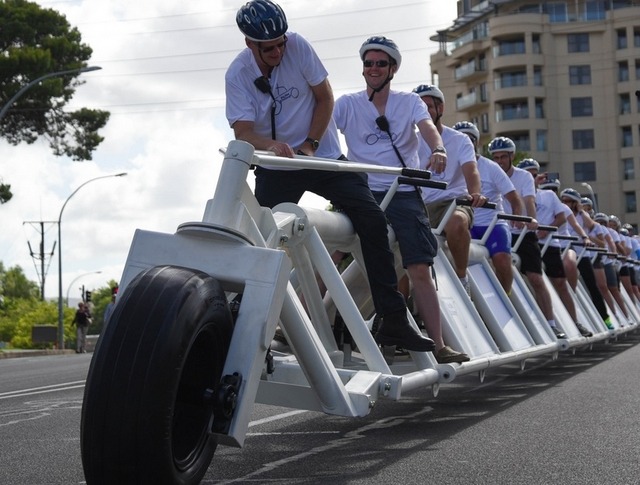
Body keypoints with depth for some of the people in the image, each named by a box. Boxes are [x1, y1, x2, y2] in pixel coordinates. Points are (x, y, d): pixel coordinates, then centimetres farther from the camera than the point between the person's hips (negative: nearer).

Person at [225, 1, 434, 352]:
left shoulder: (298, 46, -11)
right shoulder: (237, 75, -11)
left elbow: (325, 98, -4)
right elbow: (243, 131, -18)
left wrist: (309, 145, -14)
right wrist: (271, 145, -39)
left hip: (323, 155, 0)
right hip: (276, 165, 0)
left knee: (372, 220, -12)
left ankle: (393, 321, -11)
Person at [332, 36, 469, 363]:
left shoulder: (410, 102, 10)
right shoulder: (348, 104, 9)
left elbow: (427, 126, -8)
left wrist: (438, 149, -31)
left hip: (405, 193, 0)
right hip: (363, 192, 0)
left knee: (420, 269, -5)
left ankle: (437, 345, -2)